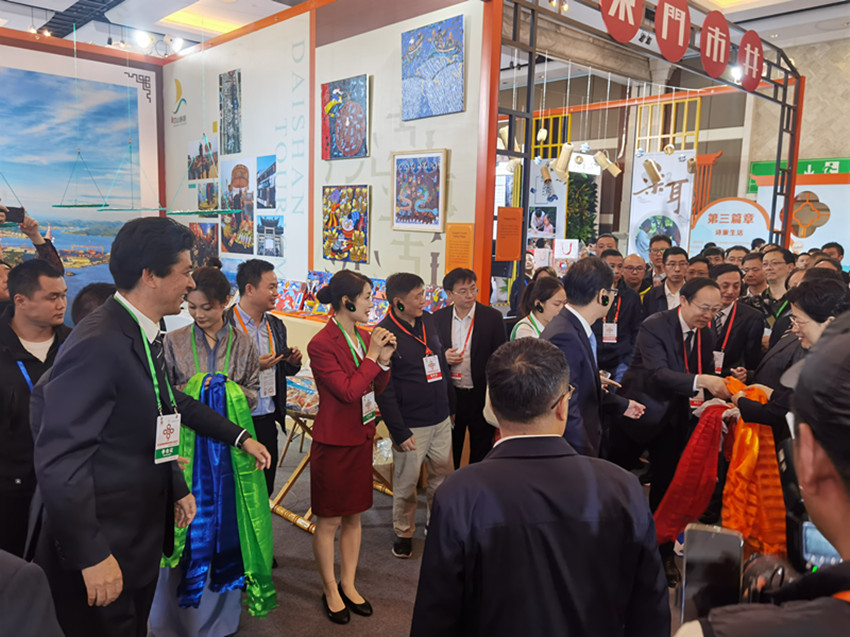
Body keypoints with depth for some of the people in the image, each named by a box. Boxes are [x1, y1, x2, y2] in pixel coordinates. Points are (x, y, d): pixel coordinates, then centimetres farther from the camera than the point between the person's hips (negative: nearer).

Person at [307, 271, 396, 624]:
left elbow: (376, 389, 8)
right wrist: (372, 356, -17)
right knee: (329, 521, 9)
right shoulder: (322, 344, -18)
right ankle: (330, 590, 27)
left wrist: (384, 360, -8)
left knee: (354, 516, 17)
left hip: (361, 437, 7)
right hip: (334, 442, -7)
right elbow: (348, 391, -22)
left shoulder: (365, 337, 4)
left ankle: (348, 584, 33)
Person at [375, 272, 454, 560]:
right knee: (406, 483, 8)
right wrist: (399, 432, -15)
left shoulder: (429, 321, 6)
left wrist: (451, 405, 17)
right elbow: (384, 390, -15)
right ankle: (403, 533, 29)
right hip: (411, 426, -6)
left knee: (443, 477, 15)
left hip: (441, 420, 6)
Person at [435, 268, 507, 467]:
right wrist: (442, 358, -13)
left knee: (481, 454, 13)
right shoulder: (438, 318, 0)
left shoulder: (493, 318, -7)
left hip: (481, 397, -2)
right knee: (449, 453, 17)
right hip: (449, 396, 2)